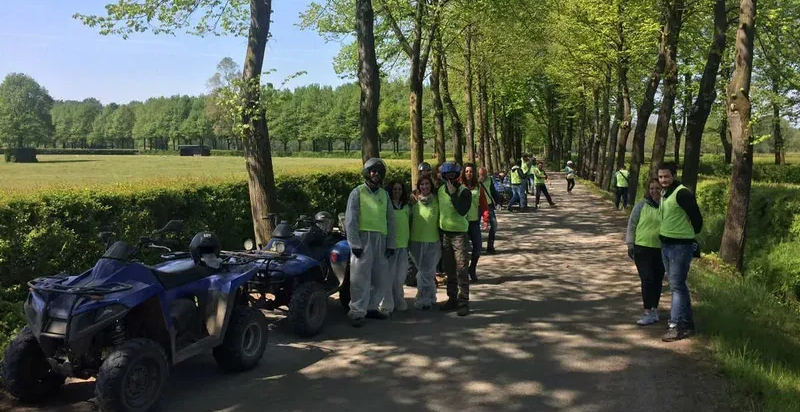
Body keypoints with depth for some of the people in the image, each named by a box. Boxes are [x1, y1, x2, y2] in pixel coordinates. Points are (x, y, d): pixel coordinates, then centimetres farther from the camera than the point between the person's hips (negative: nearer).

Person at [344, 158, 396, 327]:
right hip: (363, 238, -6)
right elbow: (350, 219, -4)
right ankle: (357, 312, -2)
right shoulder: (357, 192, 2)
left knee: (381, 277, 8)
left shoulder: (384, 194, 18)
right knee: (361, 276, -7)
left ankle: (371, 307, 21)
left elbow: (390, 220, 18)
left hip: (381, 239, 6)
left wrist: (390, 244, 10)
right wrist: (354, 243, -13)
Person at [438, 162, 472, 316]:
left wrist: (453, 194, -24)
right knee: (449, 270, 13)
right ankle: (452, 299, 24)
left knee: (462, 270, -6)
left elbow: (462, 211, -25)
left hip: (459, 233, -6)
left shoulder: (464, 192, -10)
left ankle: (463, 302, -2)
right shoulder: (441, 190, 6)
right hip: (444, 233, 6)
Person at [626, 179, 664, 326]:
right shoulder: (642, 205, 0)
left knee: (657, 281, 9)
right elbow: (632, 224, 4)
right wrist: (630, 244, 0)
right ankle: (648, 313, 0)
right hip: (642, 248, -2)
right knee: (647, 280, -5)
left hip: (661, 250, 2)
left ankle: (654, 310, 24)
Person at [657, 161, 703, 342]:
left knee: (677, 285, -7)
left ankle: (678, 325, -2)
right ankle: (687, 322, 25)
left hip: (681, 245, -10)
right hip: (666, 244, 10)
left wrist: (691, 236, 2)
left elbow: (696, 217, -12)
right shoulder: (664, 193, 12)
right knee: (676, 284, 15)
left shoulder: (682, 193, -17)